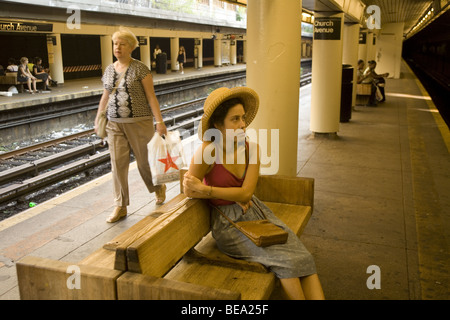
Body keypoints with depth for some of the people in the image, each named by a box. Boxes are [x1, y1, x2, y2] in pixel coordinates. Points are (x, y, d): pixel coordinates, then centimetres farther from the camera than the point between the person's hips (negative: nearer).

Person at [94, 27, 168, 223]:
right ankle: (120, 207, 9)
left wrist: (159, 122, -15)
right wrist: (98, 119, 22)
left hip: (139, 122, -4)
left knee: (144, 160, 7)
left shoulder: (140, 69, -6)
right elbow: (105, 97, 19)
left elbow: (151, 96, -9)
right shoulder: (109, 70, 10)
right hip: (115, 124, 4)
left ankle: (159, 188, 37)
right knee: (118, 163, 0)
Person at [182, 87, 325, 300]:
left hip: (254, 212, 5)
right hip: (228, 223, -4)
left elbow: (246, 193, -10)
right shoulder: (207, 151, -16)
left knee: (302, 257, -14)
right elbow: (189, 191, -11)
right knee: (284, 259, -21)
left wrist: (205, 189, -19)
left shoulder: (252, 149, -2)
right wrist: (234, 196, -9)